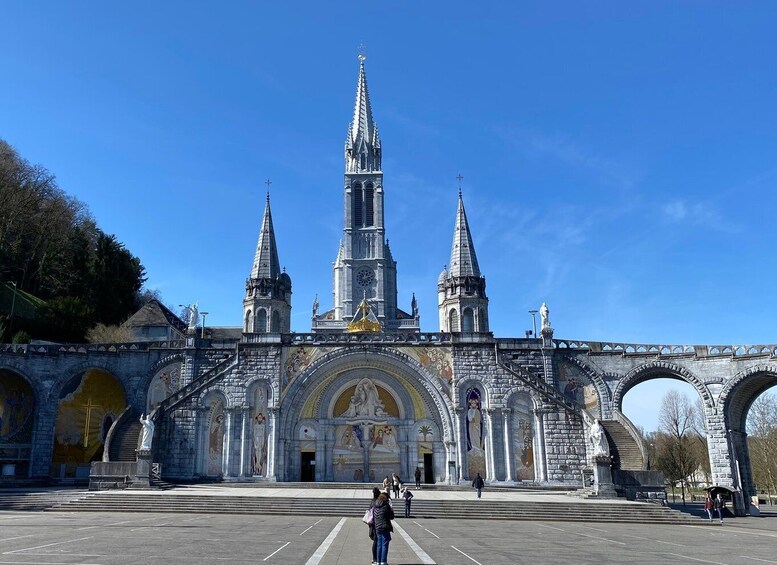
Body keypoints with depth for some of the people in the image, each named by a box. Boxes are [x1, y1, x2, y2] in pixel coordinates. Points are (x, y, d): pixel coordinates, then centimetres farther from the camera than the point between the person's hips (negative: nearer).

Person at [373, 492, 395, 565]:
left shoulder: (375, 506, 8)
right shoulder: (386, 505, -11)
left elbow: (373, 516, 14)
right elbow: (392, 517, -5)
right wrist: (392, 510, 11)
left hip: (377, 528, 6)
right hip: (385, 528, -6)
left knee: (379, 545, 14)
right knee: (384, 545, -1)